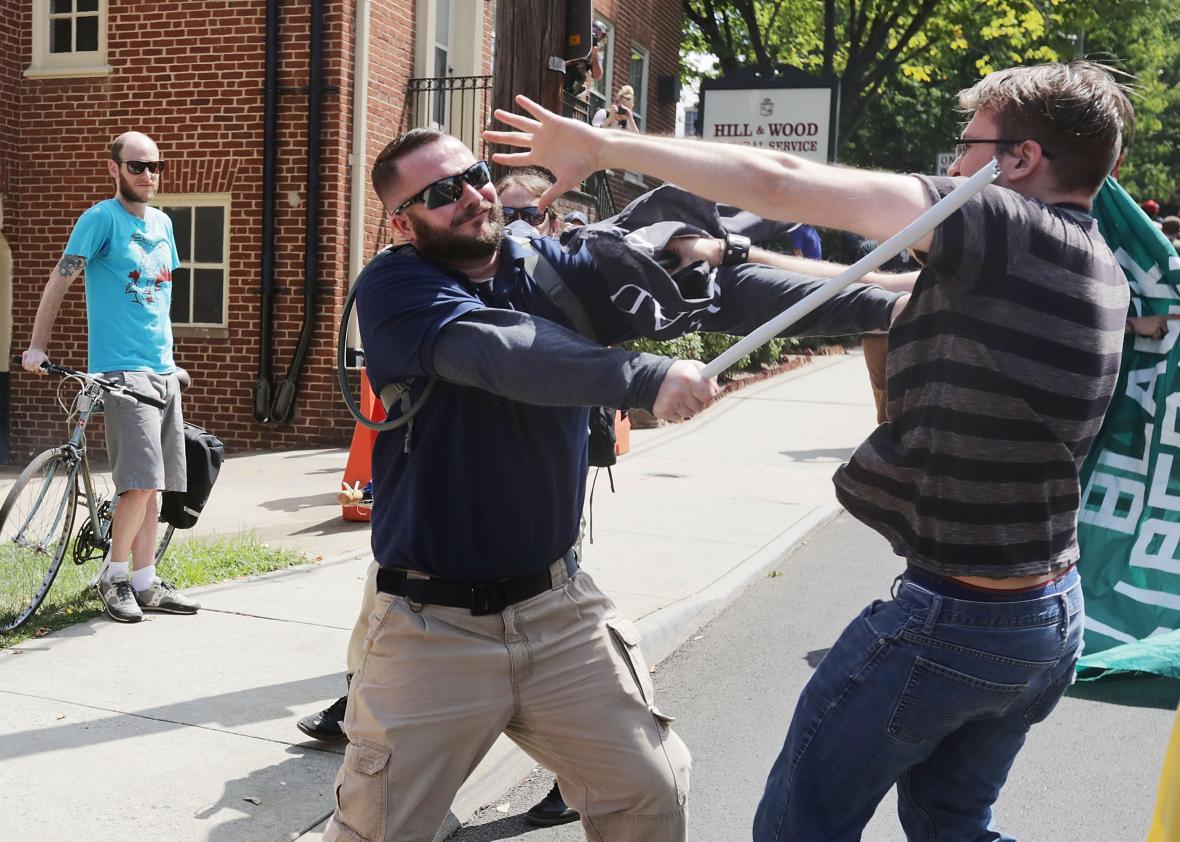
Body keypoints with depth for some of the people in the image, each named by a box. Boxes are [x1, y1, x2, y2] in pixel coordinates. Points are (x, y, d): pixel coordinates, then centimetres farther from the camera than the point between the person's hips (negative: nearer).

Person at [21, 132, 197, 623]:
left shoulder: (162, 224, 14)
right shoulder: (101, 219, -6)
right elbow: (59, 281, -8)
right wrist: (37, 346, -14)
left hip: (163, 369, 7)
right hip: (121, 369, -7)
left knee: (152, 484, 9)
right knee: (142, 481, -13)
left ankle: (145, 583, 16)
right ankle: (113, 577, 4)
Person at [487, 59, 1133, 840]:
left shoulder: (1009, 231, -18)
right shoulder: (1095, 265, 9)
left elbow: (778, 182, -21)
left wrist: (603, 146, -12)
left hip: (952, 619, -8)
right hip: (1054, 620, 9)